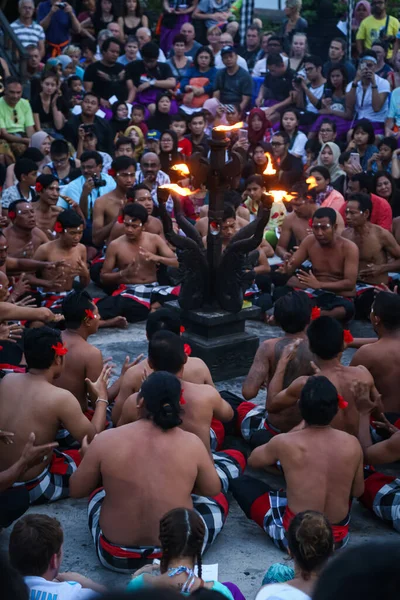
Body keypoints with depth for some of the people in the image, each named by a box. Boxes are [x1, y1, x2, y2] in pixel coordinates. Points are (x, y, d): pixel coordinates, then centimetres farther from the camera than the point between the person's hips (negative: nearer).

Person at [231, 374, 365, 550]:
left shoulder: (284, 443, -15)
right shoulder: (352, 444, -9)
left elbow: (253, 461, 8)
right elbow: (358, 492, 7)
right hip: (339, 537, 4)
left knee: (240, 483, 13)